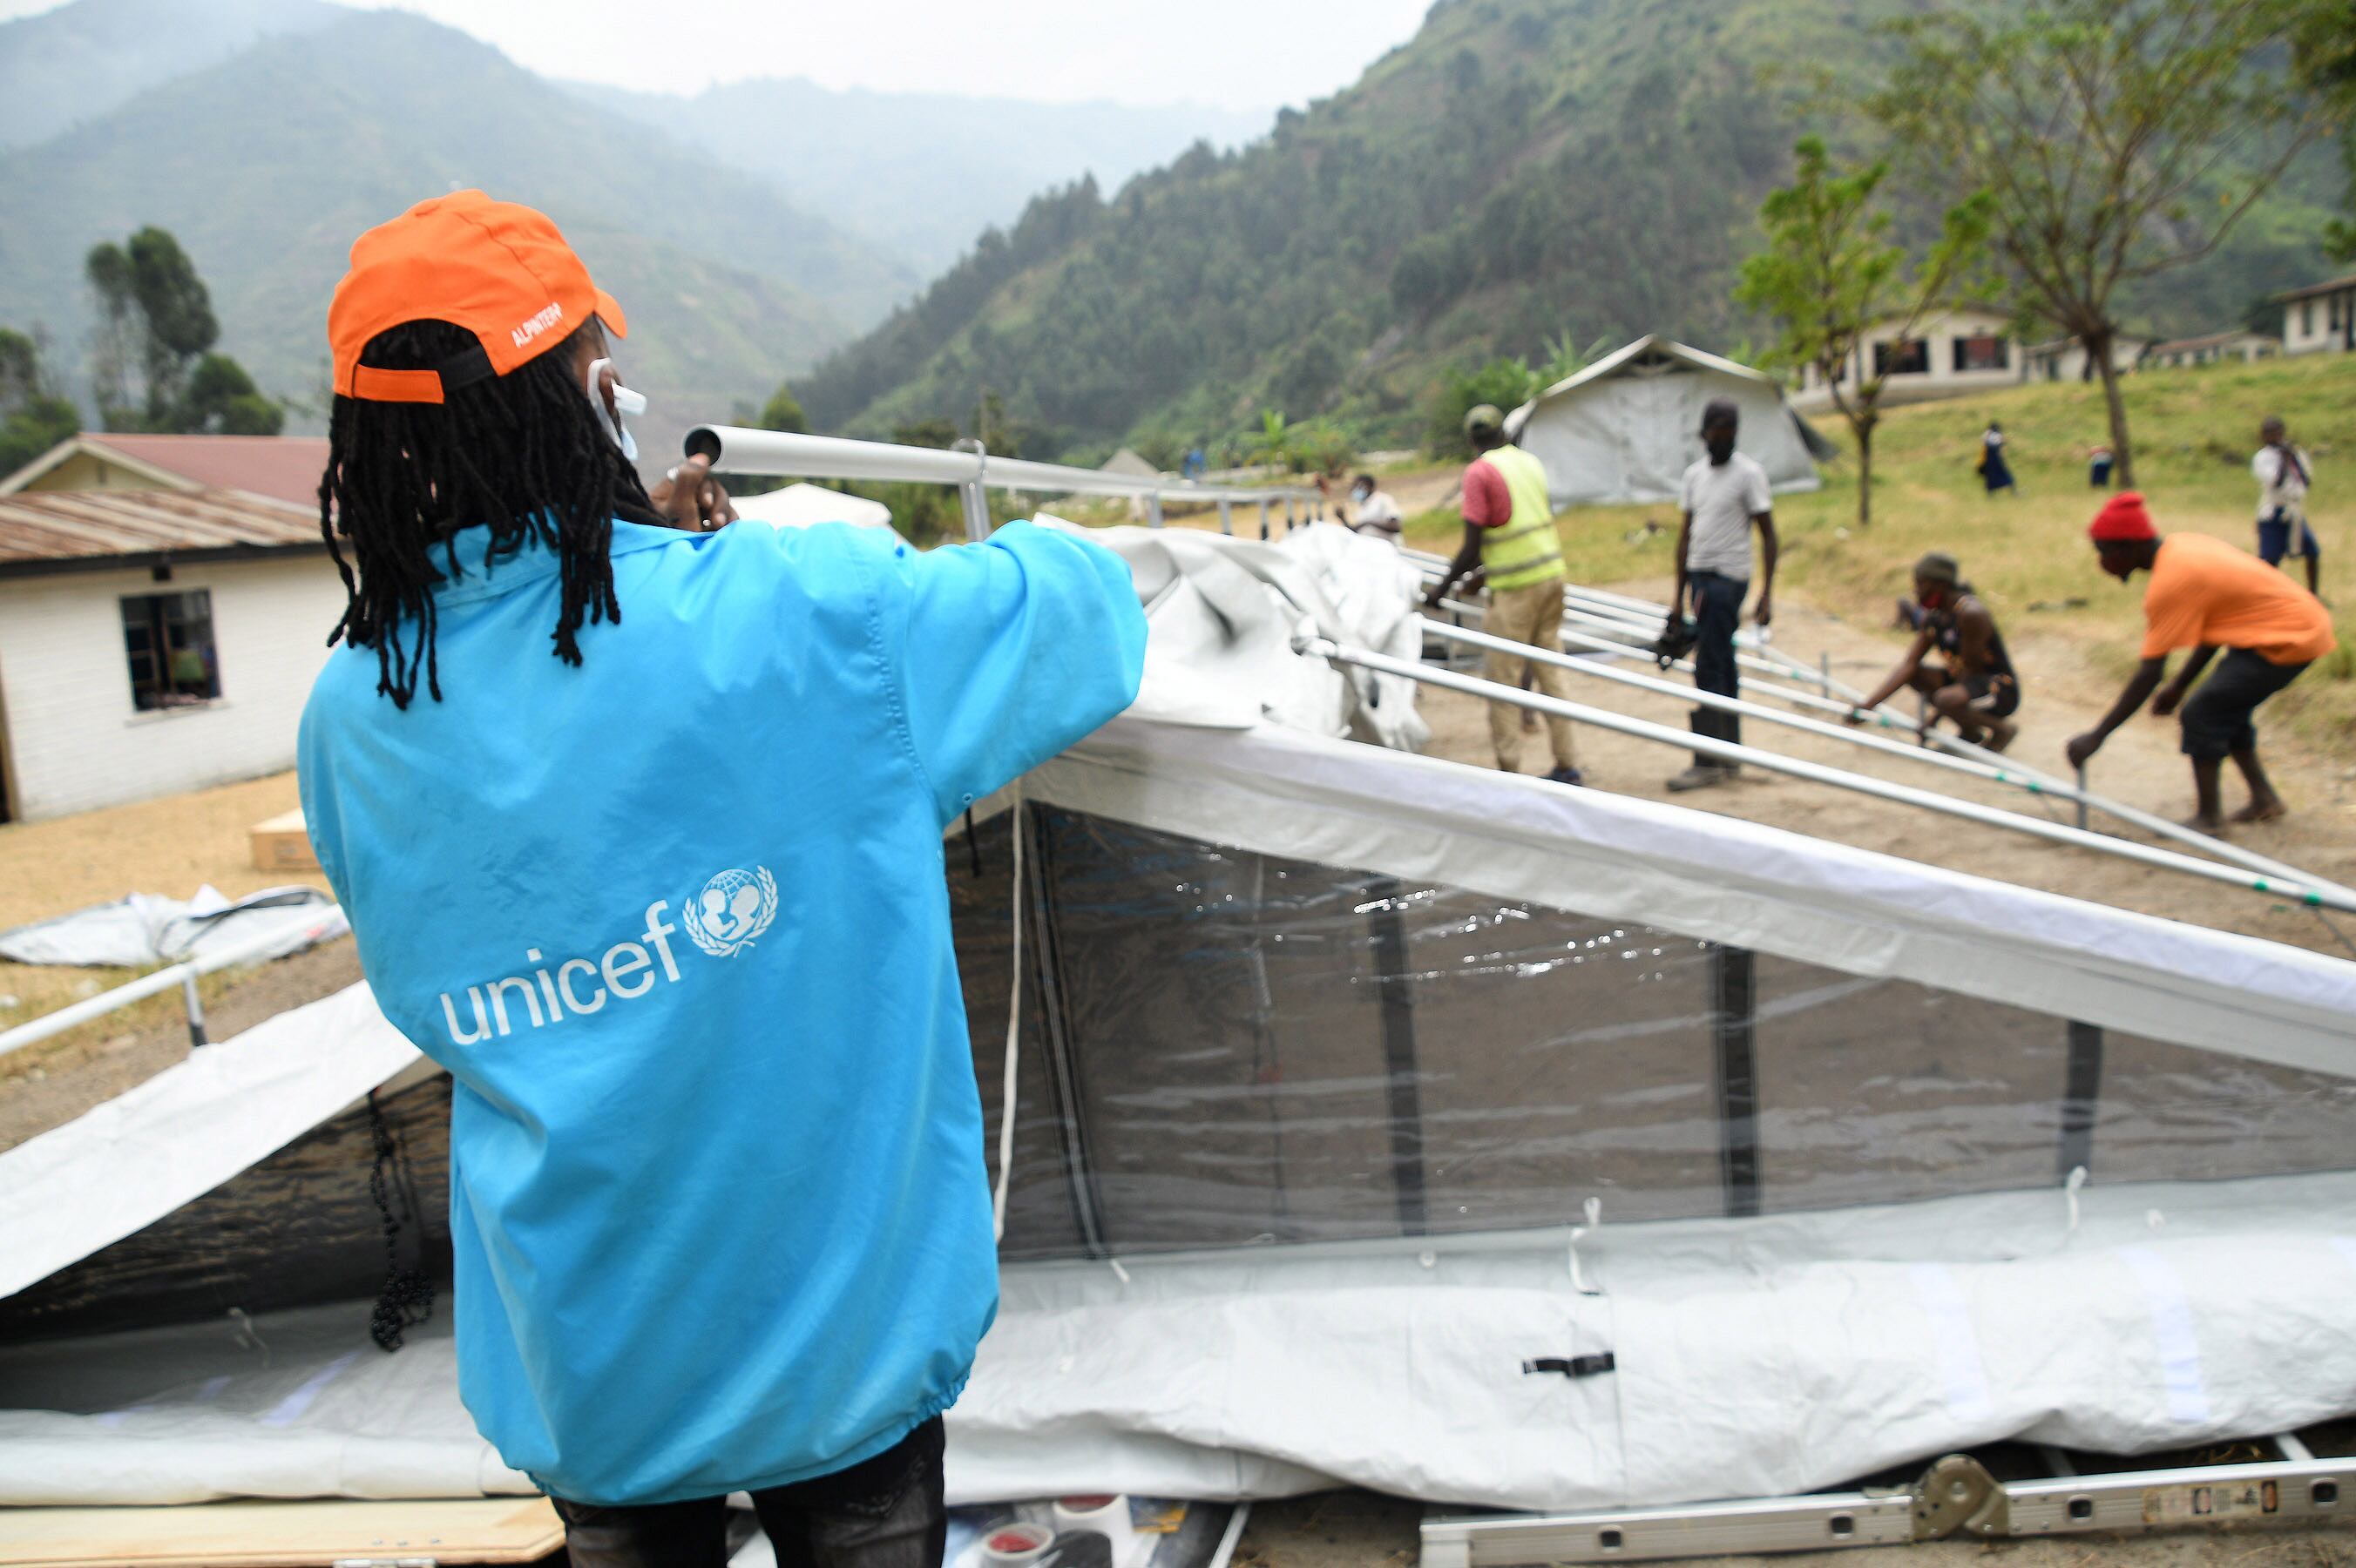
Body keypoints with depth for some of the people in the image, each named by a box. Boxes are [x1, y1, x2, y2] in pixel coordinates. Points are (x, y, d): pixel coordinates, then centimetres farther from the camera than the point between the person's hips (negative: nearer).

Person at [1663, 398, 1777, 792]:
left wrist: (1766, 594, -12)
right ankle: (1730, 755, 17)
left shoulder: (1748, 472, -6)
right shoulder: (1694, 474, 13)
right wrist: (1679, 596, 15)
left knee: (1709, 670, -10)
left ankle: (1707, 763, -7)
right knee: (1723, 668, 11)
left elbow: (1768, 534, -6)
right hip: (1700, 575, 7)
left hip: (1728, 577, -6)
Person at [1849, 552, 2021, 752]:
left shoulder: (1970, 613, -22)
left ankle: (2002, 729, -5)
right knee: (1906, 672, 0)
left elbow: (1970, 669, -19)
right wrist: (1868, 704, -14)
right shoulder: (1932, 617, 3)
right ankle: (1969, 732, 8)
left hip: (2001, 690, -9)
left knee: (1946, 700, -37)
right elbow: (1908, 664, -3)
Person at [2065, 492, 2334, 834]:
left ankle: (2209, 817, 0)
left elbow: (2149, 675, -22)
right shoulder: (2182, 546, 4)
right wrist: (2179, 687, 18)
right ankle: (2263, 798, 29)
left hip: (2288, 640, -9)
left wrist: (2097, 737, -18)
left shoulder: (2170, 581, -23)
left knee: (2201, 715, -7)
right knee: (2225, 709, 19)